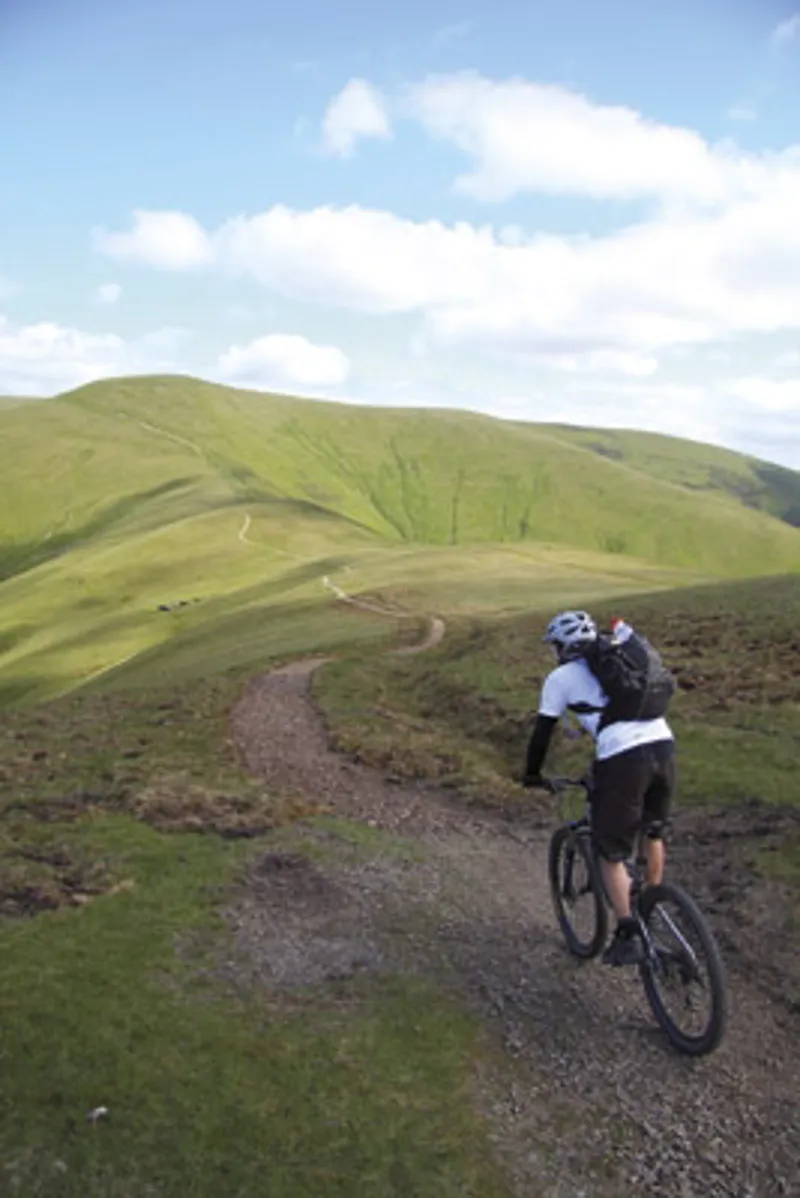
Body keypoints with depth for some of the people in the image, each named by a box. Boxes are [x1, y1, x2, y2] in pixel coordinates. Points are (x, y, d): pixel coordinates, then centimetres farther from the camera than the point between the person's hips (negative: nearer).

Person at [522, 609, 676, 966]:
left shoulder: (561, 676, 10)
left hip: (622, 758, -6)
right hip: (664, 746, 6)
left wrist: (532, 774, 27)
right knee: (654, 831, 28)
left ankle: (628, 936, 7)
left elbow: (543, 730, 13)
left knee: (611, 853, 9)